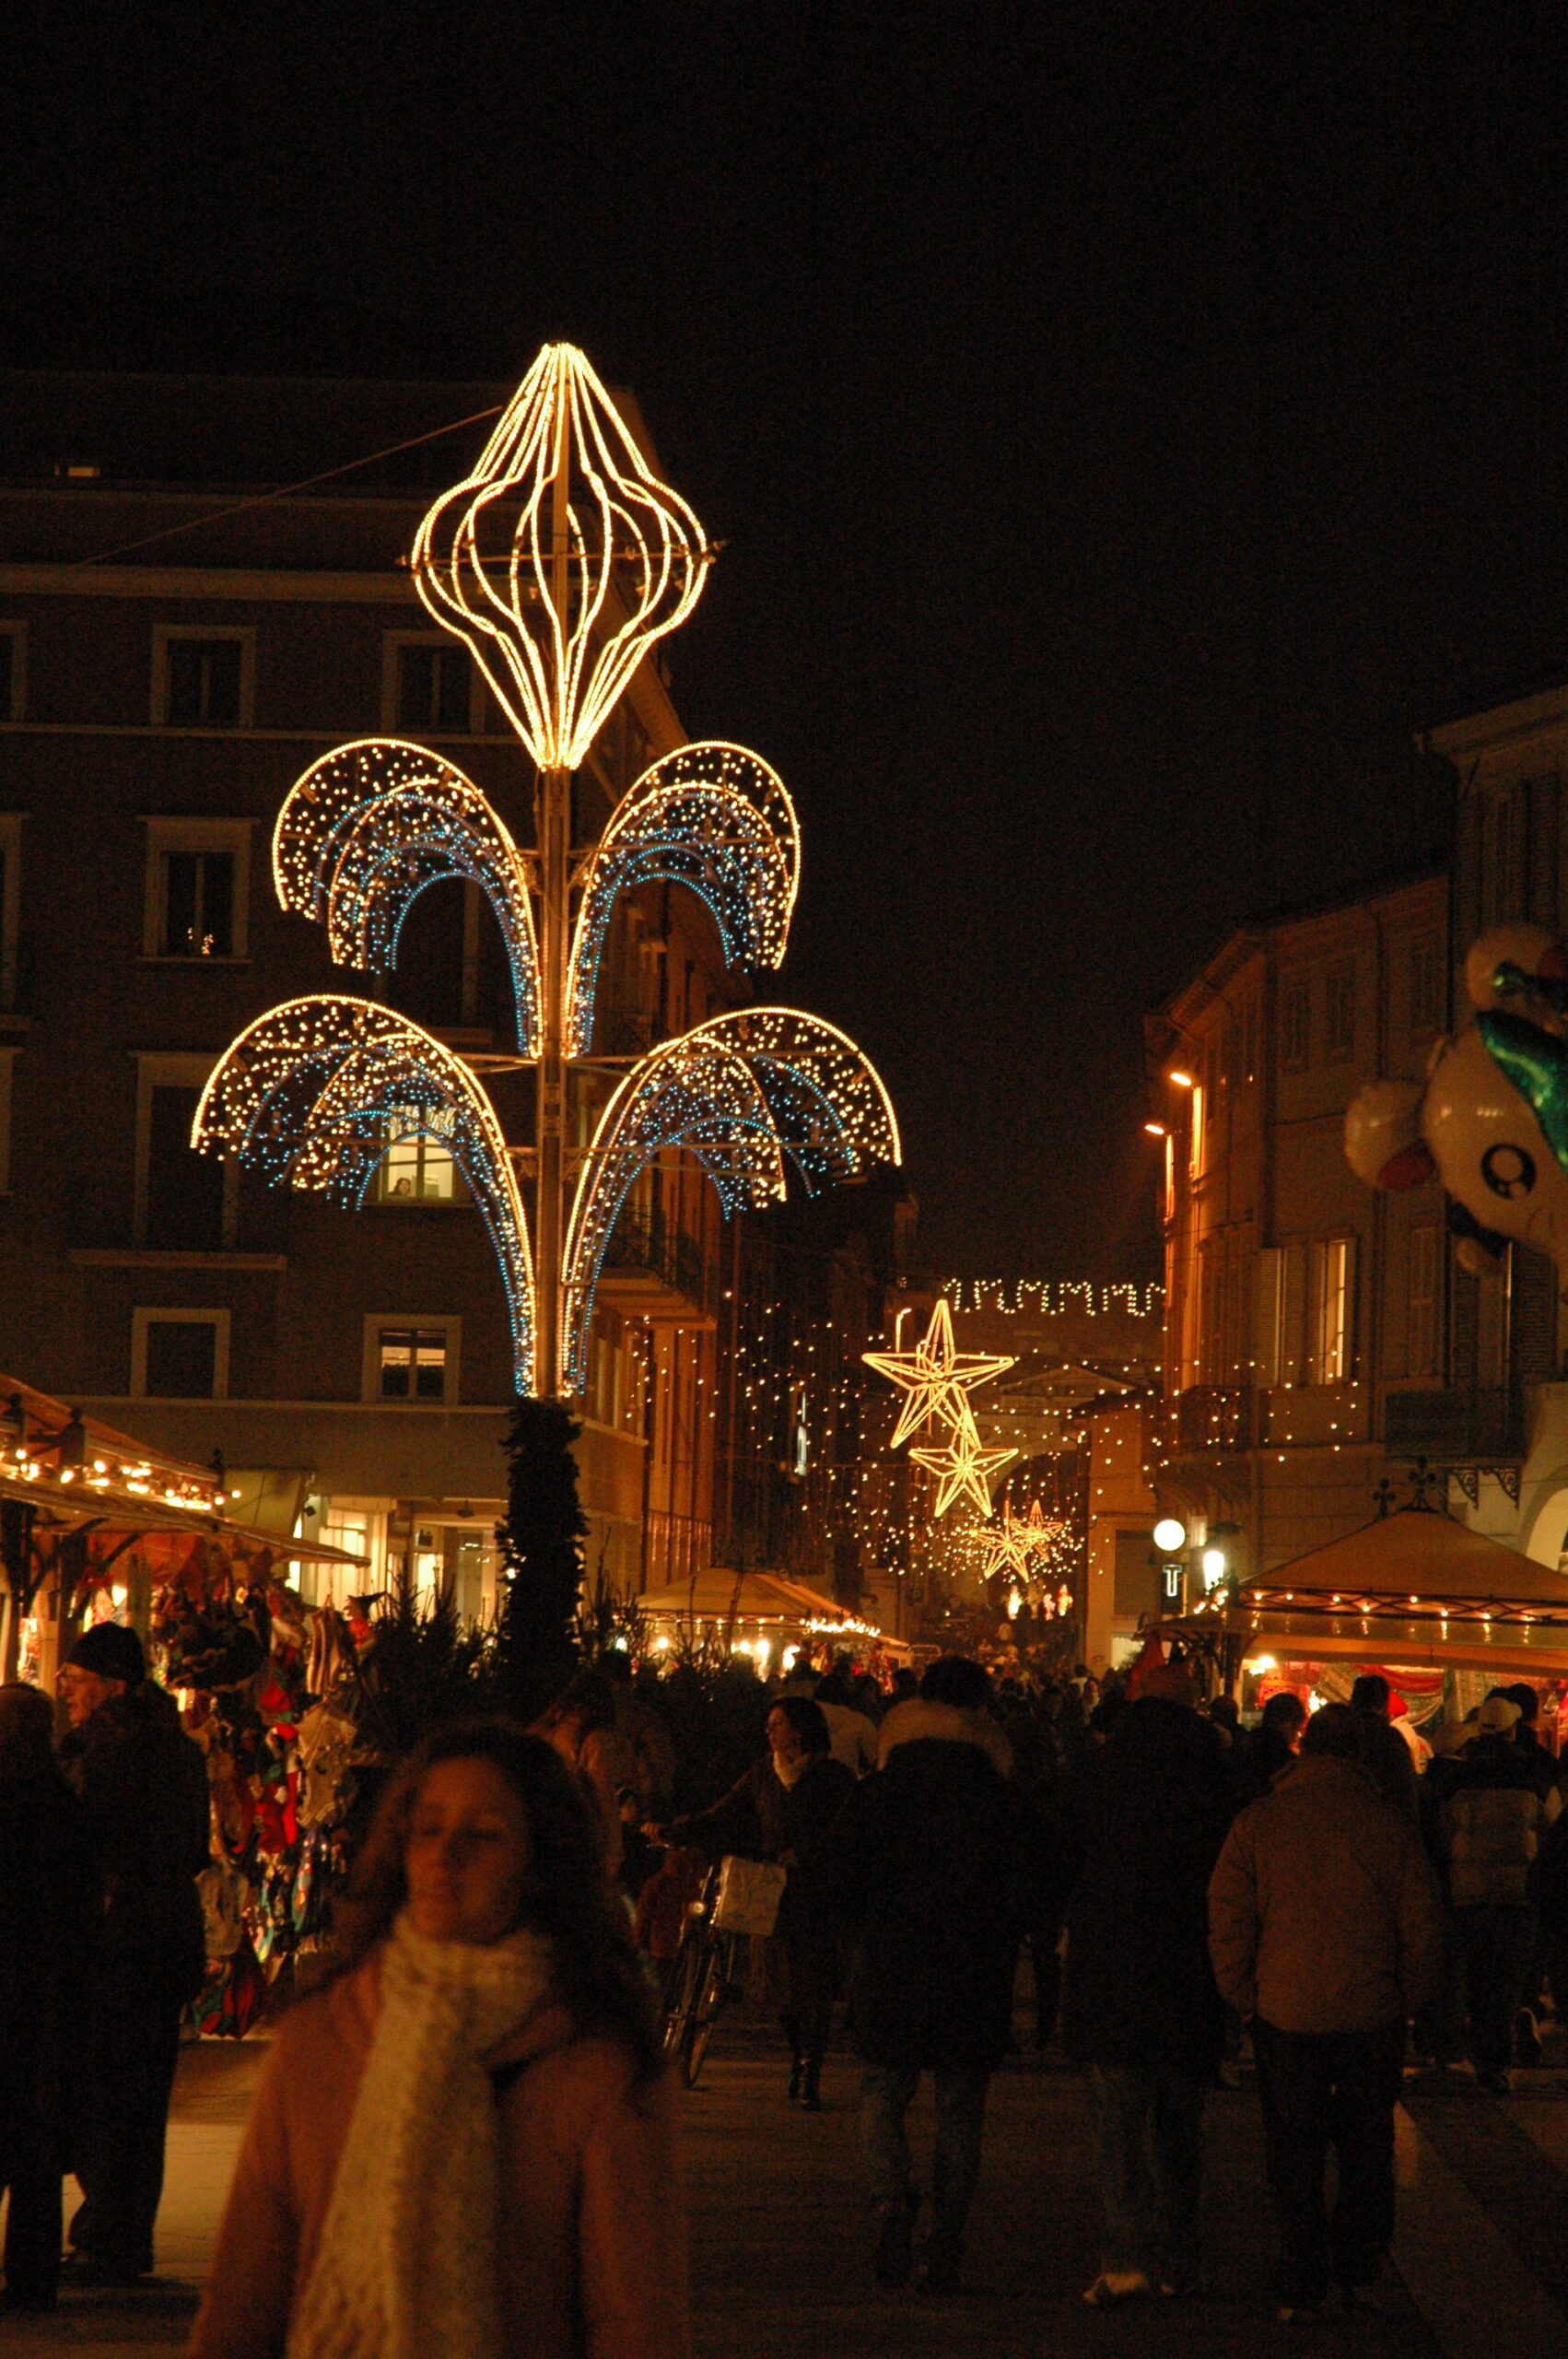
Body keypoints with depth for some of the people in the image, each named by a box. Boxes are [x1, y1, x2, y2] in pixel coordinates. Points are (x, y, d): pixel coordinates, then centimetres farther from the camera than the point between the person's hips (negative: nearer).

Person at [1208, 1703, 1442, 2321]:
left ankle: (1300, 2290, 10)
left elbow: (1227, 1921, -4)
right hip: (1373, 2015, 0)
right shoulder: (1391, 1825, -5)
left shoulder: (1258, 1822, -5)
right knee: (1366, 2152, 16)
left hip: (1286, 2015, 0)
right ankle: (1356, 2275, 21)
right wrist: (1406, 2001, 11)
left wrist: (1243, 1997, 7)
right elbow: (1424, 1926, -1)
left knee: (1293, 2158, 8)